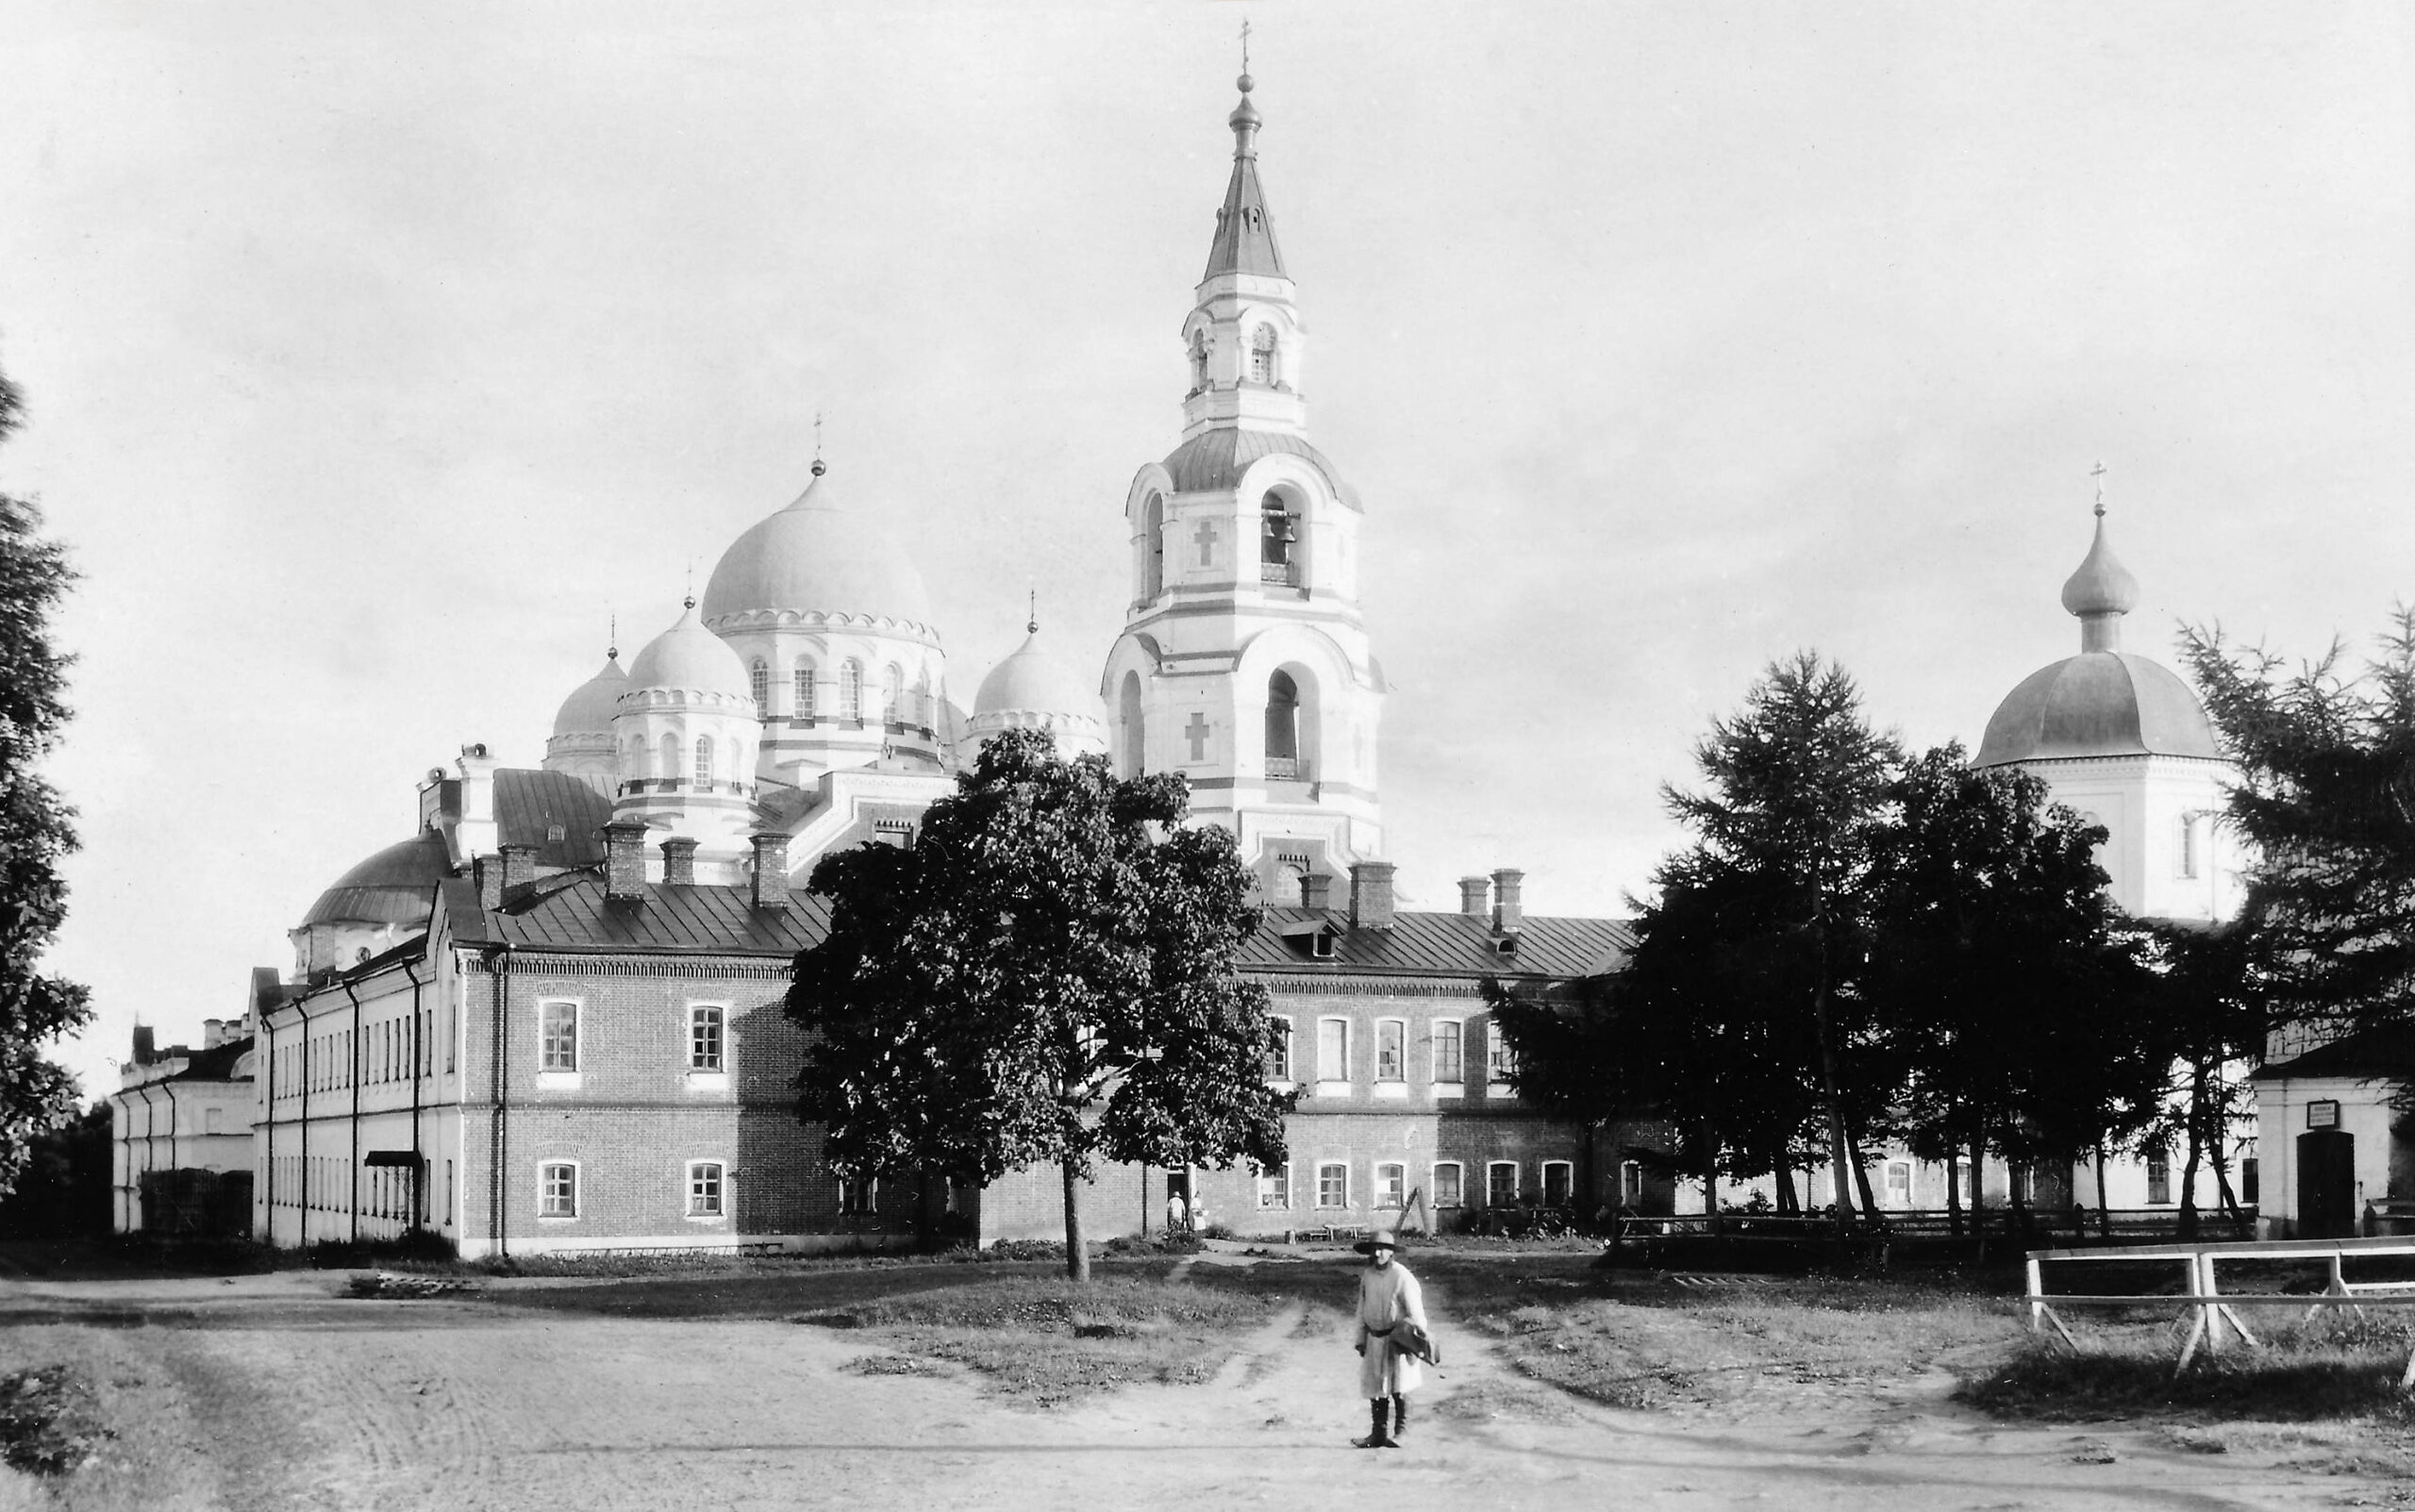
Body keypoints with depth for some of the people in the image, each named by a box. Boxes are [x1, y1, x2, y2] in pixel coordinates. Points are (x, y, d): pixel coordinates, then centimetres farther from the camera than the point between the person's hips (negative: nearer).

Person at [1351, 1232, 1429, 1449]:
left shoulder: (1402, 1276, -11)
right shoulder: (1367, 1276, 7)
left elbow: (1415, 1310, -10)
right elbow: (1362, 1309, 14)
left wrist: (1420, 1336, -13)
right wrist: (1360, 1339, 13)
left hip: (1398, 1338, -5)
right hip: (1375, 1339, 5)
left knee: (1398, 1389, -5)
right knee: (1375, 1389, 6)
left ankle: (1400, 1432, 2)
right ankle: (1378, 1433, 11)